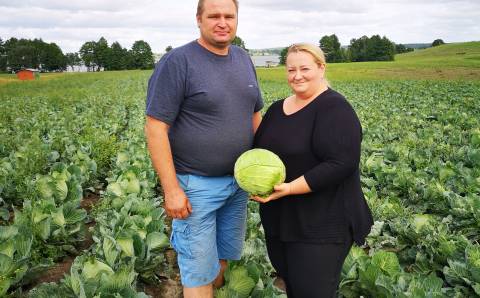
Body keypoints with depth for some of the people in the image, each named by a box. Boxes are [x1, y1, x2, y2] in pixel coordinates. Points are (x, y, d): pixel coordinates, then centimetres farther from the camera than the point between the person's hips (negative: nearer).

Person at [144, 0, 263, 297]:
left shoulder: (244, 59, 7)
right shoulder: (177, 61, -13)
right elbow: (156, 127, -16)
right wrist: (171, 189, -17)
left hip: (239, 181, 6)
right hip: (196, 185, -6)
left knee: (223, 257, 19)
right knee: (200, 271, 5)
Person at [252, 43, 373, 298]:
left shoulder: (335, 109, -15)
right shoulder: (277, 108, 10)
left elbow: (341, 164, -24)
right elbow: (259, 148, 17)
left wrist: (289, 188, -28)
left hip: (321, 225, -7)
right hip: (278, 219, 8)